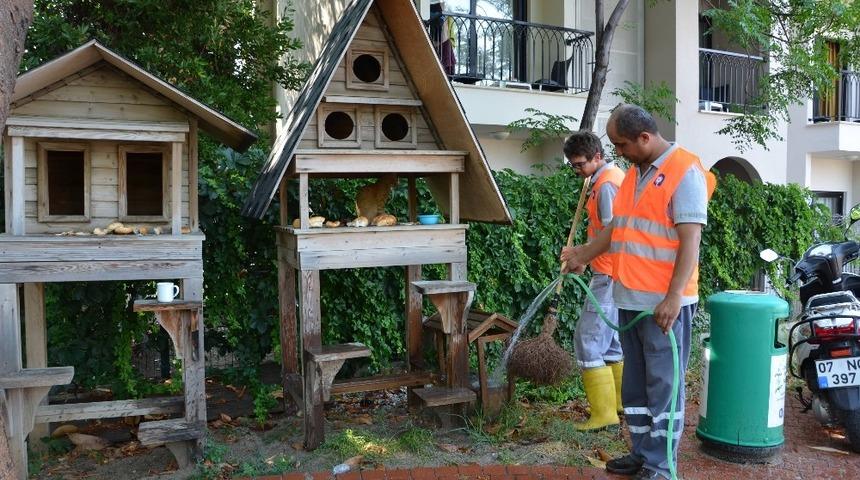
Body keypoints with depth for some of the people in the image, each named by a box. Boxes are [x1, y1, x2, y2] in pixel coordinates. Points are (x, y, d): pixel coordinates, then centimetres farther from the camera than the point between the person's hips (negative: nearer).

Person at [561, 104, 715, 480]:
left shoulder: (684, 172, -11)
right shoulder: (635, 172, 14)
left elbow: (690, 240, -18)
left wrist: (673, 297, -23)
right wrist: (583, 255, 33)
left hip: (664, 303, -8)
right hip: (630, 298, 9)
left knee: (663, 385, 1)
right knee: (636, 384, 16)